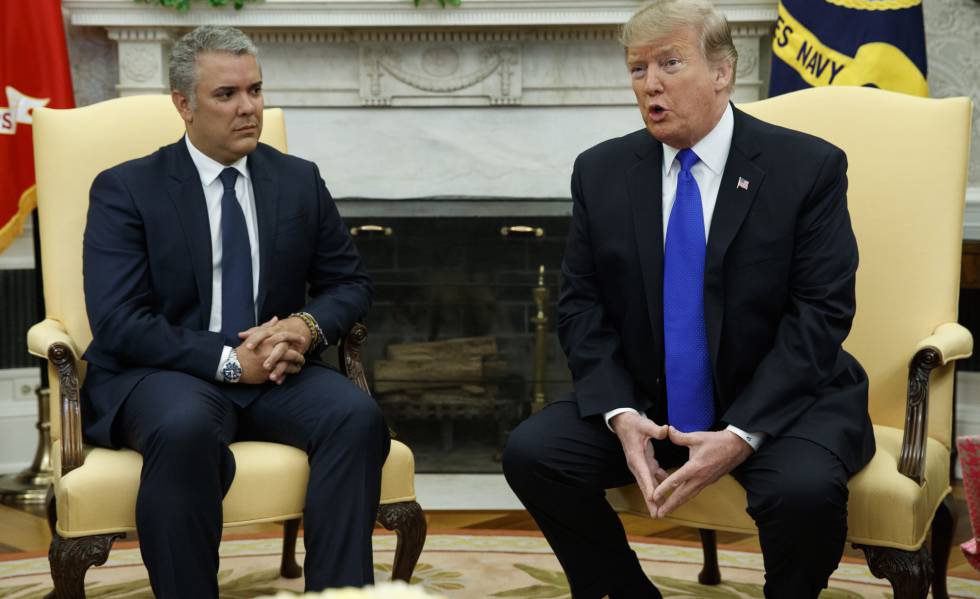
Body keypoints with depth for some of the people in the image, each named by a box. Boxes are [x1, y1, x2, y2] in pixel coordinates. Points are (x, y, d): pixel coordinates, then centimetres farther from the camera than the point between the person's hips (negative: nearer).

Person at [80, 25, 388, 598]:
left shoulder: (300, 180, 11)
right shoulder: (125, 189, -1)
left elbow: (350, 283, 14)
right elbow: (118, 322, -10)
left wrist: (307, 326, -9)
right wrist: (229, 360, -19)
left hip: (276, 371, 3)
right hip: (163, 374, -3)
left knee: (358, 415, -27)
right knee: (186, 428, -37)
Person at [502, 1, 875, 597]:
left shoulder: (809, 167, -8)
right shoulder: (601, 172, 2)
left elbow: (821, 313, -13)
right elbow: (581, 304, 2)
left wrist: (742, 434, -23)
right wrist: (619, 413, -16)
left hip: (778, 402, -3)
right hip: (646, 405, 4)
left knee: (804, 488, -33)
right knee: (531, 453, -17)